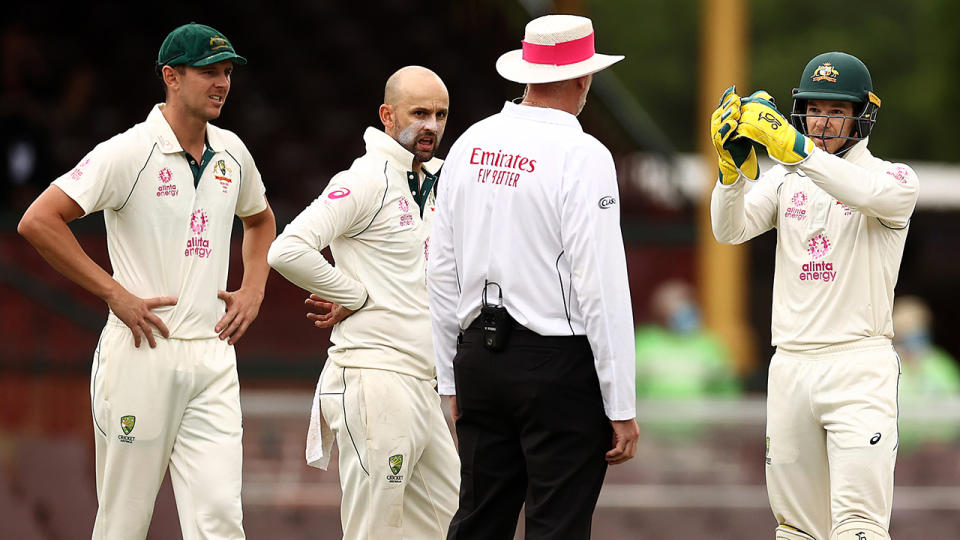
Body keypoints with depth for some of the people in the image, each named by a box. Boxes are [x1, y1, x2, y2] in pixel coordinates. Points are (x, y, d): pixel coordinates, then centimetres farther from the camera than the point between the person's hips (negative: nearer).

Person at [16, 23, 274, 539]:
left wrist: (253, 291, 15)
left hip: (212, 358, 5)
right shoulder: (129, 152, -8)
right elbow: (38, 221, -13)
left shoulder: (231, 153, 11)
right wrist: (115, 293, -13)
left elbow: (260, 220, 33)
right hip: (143, 355, -5)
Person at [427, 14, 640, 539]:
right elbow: (601, 285, -15)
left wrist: (453, 381, 19)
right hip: (559, 361, -6)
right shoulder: (581, 156, -11)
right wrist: (621, 409, -10)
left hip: (479, 357, 6)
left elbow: (441, 273, 12)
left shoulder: (470, 145, 8)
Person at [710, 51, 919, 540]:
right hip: (790, 367, 5)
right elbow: (730, 229, -2)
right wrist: (732, 165, -22)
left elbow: (871, 194, -26)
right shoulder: (786, 180, 14)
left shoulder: (894, 178, -1)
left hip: (859, 368, -5)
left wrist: (791, 144, -36)